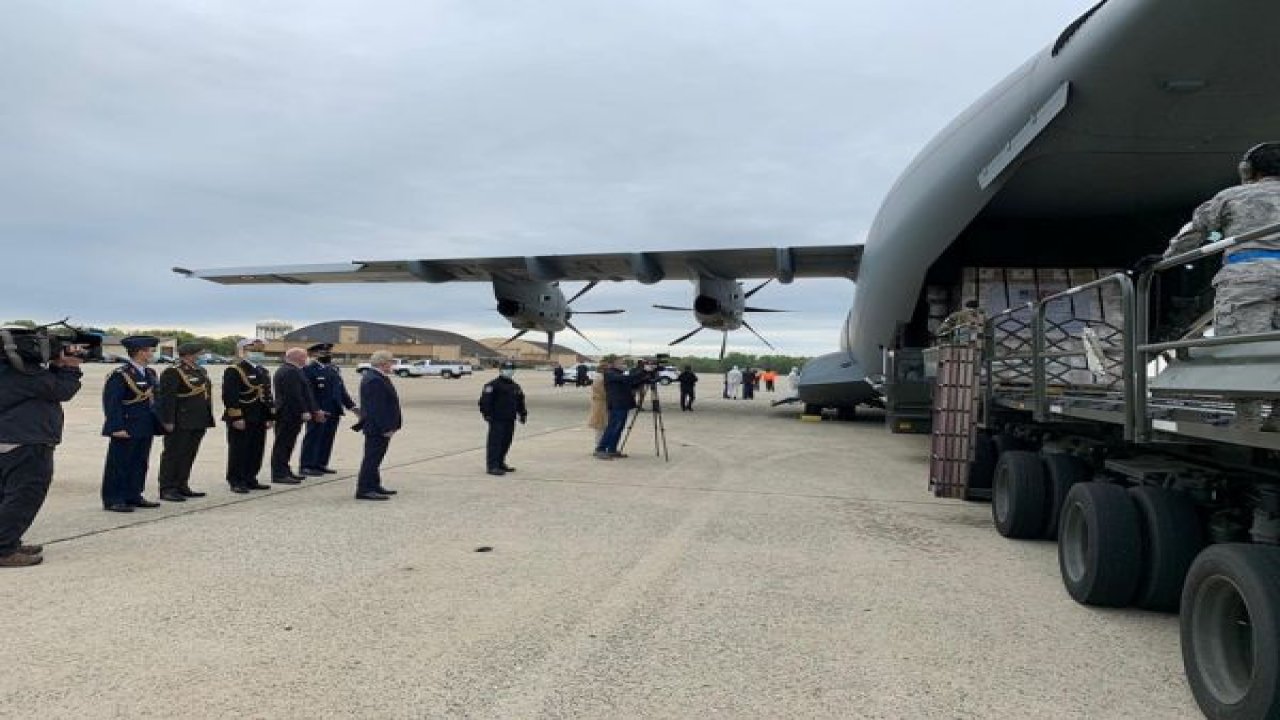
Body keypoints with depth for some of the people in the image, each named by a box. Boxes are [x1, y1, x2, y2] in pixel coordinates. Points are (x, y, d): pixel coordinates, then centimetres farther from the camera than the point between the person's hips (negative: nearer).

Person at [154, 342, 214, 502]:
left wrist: (206, 419, 17)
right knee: (173, 455, -1)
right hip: (180, 423, -8)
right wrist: (168, 421, -19)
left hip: (198, 422, 8)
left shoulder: (201, 370, 15)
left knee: (189, 455, 13)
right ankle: (167, 489, 5)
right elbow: (166, 398, -16)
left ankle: (182, 486, 22)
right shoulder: (173, 372, -12)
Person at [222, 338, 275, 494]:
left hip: (259, 420, 8)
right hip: (241, 420, -8)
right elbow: (230, 396, -15)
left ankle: (250, 479, 21)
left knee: (256, 452, 11)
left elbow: (267, 395, 20)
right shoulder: (233, 371, -8)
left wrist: (270, 416, 13)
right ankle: (236, 482, 7)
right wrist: (236, 417, -19)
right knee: (238, 451, -1)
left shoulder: (263, 372, 17)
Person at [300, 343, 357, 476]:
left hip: (334, 412, 7)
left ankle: (321, 464, 20)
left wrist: (352, 406, 13)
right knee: (313, 438, -1)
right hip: (318, 412, -7)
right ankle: (307, 466, 6)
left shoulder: (335, 369, 17)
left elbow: (342, 390, 21)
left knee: (327, 439, 11)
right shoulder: (308, 370, -8)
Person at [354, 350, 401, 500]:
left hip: (377, 427, 11)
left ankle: (374, 486, 27)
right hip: (378, 428, -11)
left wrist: (389, 426, 22)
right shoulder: (374, 380, -21)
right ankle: (364, 490, -2)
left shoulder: (377, 377, 14)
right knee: (372, 458, -6)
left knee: (374, 457, 17)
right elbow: (377, 407, -25)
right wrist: (386, 428, -24)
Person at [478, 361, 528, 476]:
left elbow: (520, 402, 25)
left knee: (506, 442, 12)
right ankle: (492, 466, -9)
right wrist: (486, 413, -17)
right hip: (497, 420, -8)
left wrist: (523, 413, 17)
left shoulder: (515, 387, 18)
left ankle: (501, 463, 24)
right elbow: (485, 400, -12)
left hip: (510, 419, 8)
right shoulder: (493, 385, -6)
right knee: (495, 442, -9)